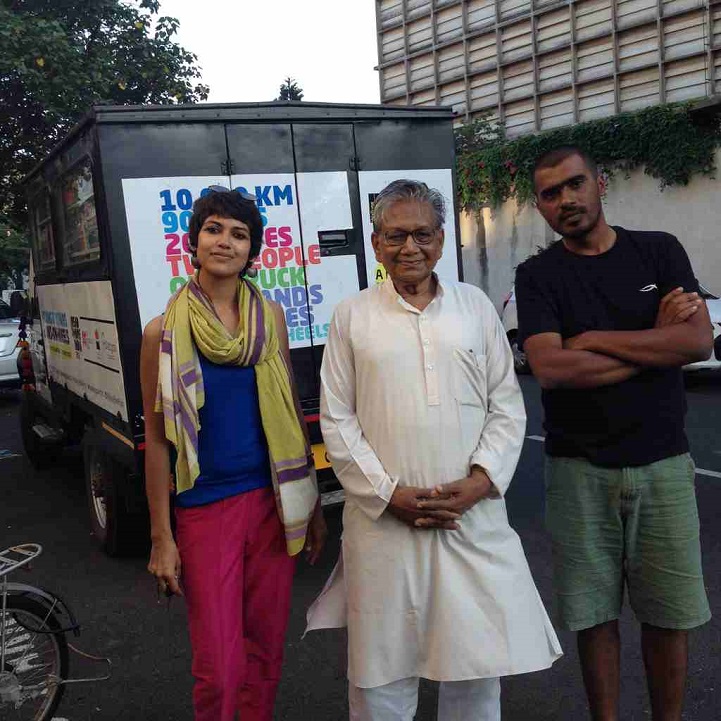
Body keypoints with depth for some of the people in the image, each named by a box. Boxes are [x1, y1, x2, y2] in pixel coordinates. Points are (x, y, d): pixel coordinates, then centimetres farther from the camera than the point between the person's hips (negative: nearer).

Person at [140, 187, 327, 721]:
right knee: (217, 669, 1)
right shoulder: (165, 332, -6)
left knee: (266, 648, 14)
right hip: (204, 509, -3)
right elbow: (157, 438, -3)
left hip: (272, 501, 3)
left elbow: (292, 412, 9)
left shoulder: (271, 317, 3)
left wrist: (313, 505, 10)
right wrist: (162, 537, -3)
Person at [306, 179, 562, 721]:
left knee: (479, 656, 13)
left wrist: (480, 482, -7)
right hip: (383, 516, -1)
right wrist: (389, 493, -8)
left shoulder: (476, 306, 7)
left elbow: (508, 407, 6)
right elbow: (337, 421, 1)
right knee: (383, 669, 9)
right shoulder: (352, 316, 3)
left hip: (474, 513, 2)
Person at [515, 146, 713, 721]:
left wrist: (594, 339, -12)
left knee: (670, 614, 9)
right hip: (581, 469, -1)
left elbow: (699, 341, -9)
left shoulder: (659, 251, 4)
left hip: (662, 463, 1)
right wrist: (656, 340, -10)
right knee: (595, 613, 8)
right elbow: (550, 368, -16)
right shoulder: (538, 275, -1)